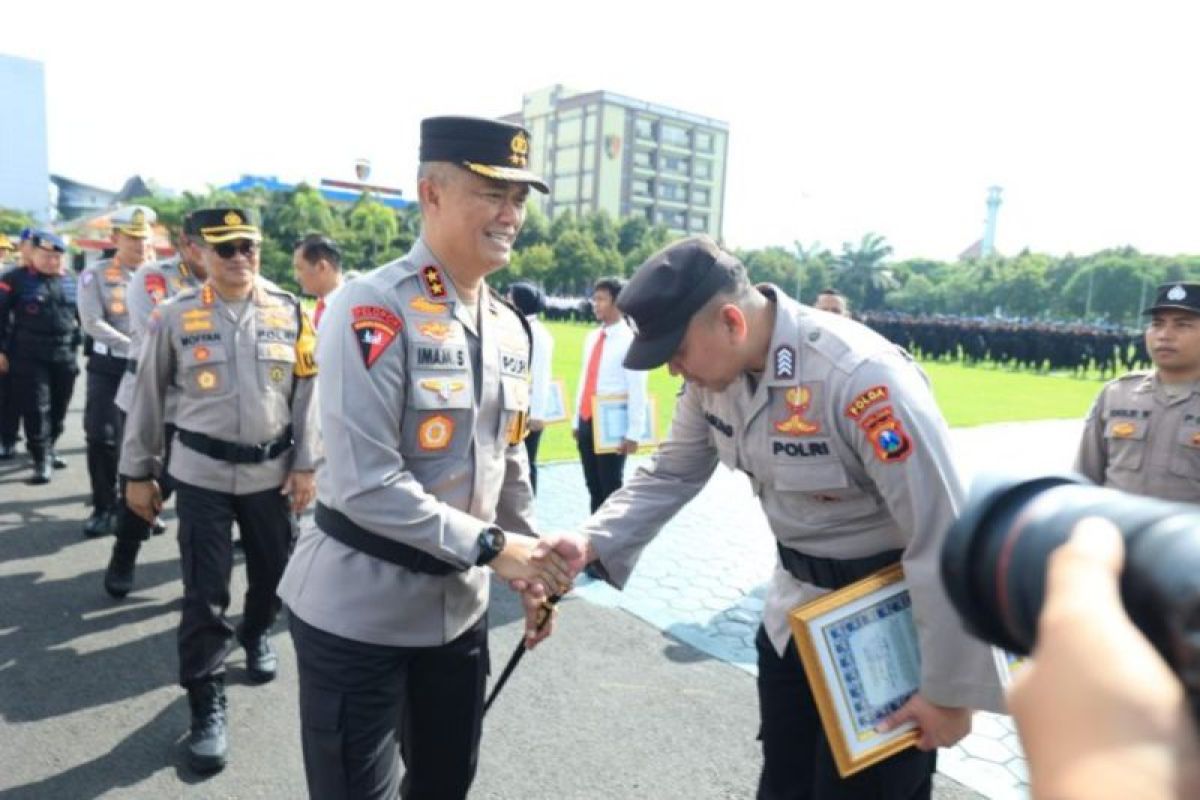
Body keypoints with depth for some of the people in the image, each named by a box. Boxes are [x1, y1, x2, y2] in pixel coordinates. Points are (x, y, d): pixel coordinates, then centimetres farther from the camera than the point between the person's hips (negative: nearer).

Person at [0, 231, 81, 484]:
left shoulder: (71, 281, 8)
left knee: (58, 409, 10)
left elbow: (79, 315, 17)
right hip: (29, 358, -4)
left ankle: (48, 450, 27)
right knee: (35, 410, -5)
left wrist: (76, 345, 13)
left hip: (64, 357, 4)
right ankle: (42, 460, 1)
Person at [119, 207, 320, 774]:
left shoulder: (289, 312, -1)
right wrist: (138, 472, 5)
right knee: (204, 591, 1)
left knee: (272, 569, 17)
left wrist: (305, 464, -2)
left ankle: (258, 634, 48)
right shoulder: (175, 315, -4)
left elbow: (306, 392, 1)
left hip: (271, 469, 2)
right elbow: (149, 397, 3)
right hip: (201, 471, -1)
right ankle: (207, 703, 16)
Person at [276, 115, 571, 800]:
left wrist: (531, 561, 11)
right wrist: (491, 546, -21)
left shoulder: (511, 327, 4)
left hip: (459, 606, 7)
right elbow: (366, 486, -24)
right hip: (357, 610, -7)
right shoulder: (371, 309, -19)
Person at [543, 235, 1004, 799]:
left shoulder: (861, 376, -32)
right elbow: (671, 475, 3)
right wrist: (592, 542, -13)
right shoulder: (715, 367, -9)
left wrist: (948, 689, -18)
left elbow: (941, 539, -26)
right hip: (798, 605, 7)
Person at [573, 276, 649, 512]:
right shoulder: (592, 338, 10)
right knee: (593, 487, 16)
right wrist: (577, 421, 14)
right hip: (586, 422, 7)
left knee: (611, 487, 3)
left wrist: (633, 433, -18)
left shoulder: (629, 341, -13)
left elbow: (637, 391, -16)